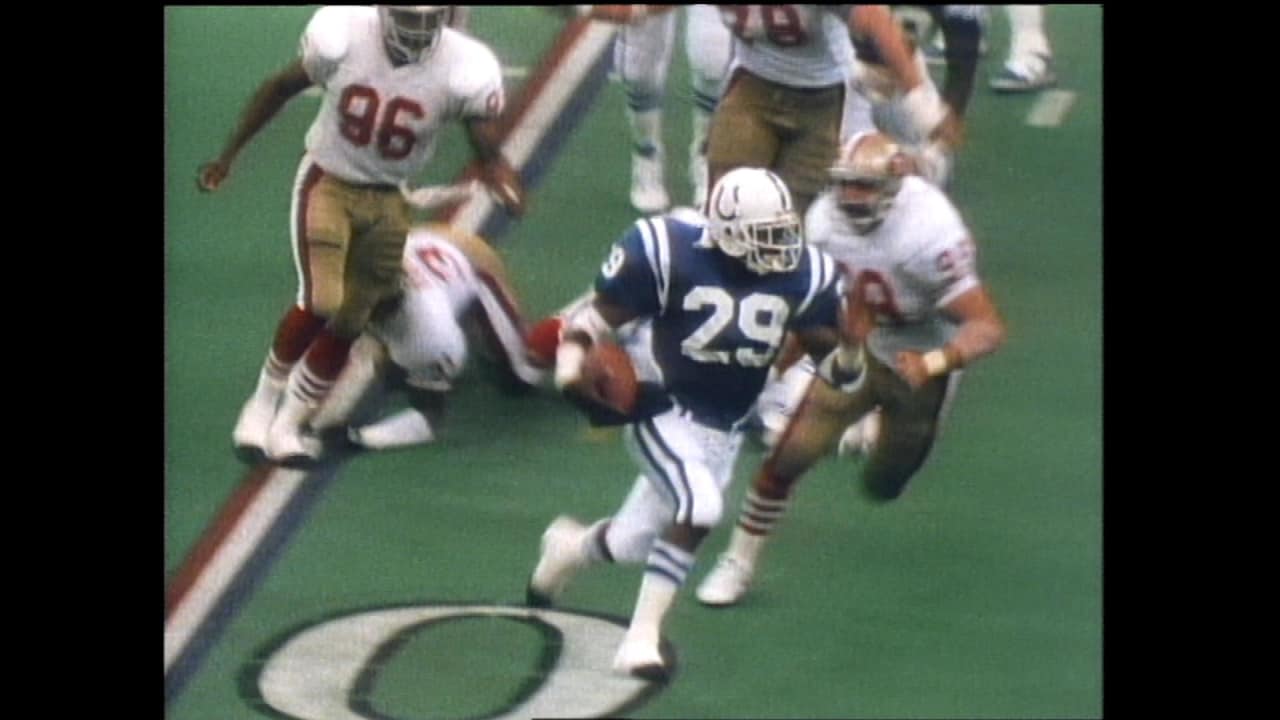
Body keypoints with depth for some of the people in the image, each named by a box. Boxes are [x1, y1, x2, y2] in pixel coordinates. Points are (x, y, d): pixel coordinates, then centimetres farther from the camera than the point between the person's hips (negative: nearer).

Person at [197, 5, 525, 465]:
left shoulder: (462, 71, -21)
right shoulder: (342, 36, -21)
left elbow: (487, 152, -13)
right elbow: (281, 88, -3)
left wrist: (501, 180, -37)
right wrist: (228, 155, 3)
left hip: (387, 202, 2)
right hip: (328, 182, -2)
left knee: (347, 324, 5)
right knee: (320, 303, -18)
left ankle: (287, 426, 23)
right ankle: (262, 406, 4)